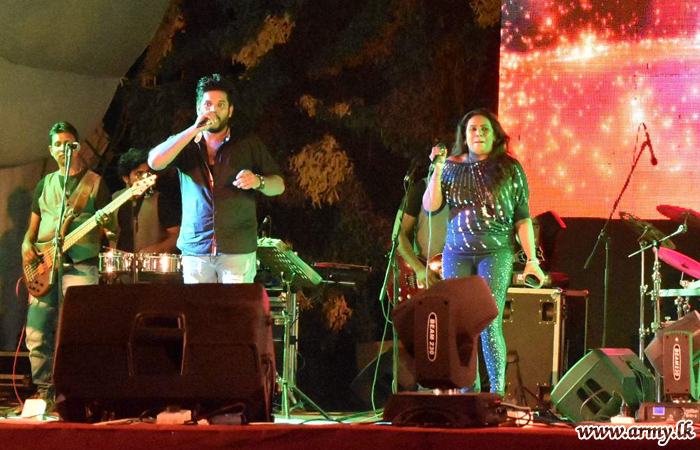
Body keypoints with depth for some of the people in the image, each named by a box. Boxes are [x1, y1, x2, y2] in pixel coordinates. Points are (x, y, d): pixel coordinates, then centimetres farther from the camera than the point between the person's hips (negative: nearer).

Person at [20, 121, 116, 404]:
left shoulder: (95, 183, 7)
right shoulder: (45, 185, 20)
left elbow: (110, 228, 3)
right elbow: (33, 226, 23)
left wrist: (107, 223, -20)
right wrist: (27, 245, 3)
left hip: (80, 266, -5)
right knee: (36, 335, 0)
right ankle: (45, 393, 9)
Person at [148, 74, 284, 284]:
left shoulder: (249, 145, 11)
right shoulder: (185, 144, 14)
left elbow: (279, 185, 10)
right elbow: (155, 162, -5)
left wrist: (258, 181, -14)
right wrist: (195, 129, -9)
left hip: (237, 250, -1)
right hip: (195, 249, 1)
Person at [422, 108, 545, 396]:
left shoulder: (509, 169, 5)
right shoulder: (452, 167, 10)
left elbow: (522, 218, 4)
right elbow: (430, 206, 2)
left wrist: (531, 259, -1)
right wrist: (437, 170, -8)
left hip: (496, 252, -3)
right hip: (457, 252, 3)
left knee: (490, 325, -12)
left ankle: (497, 391, -8)